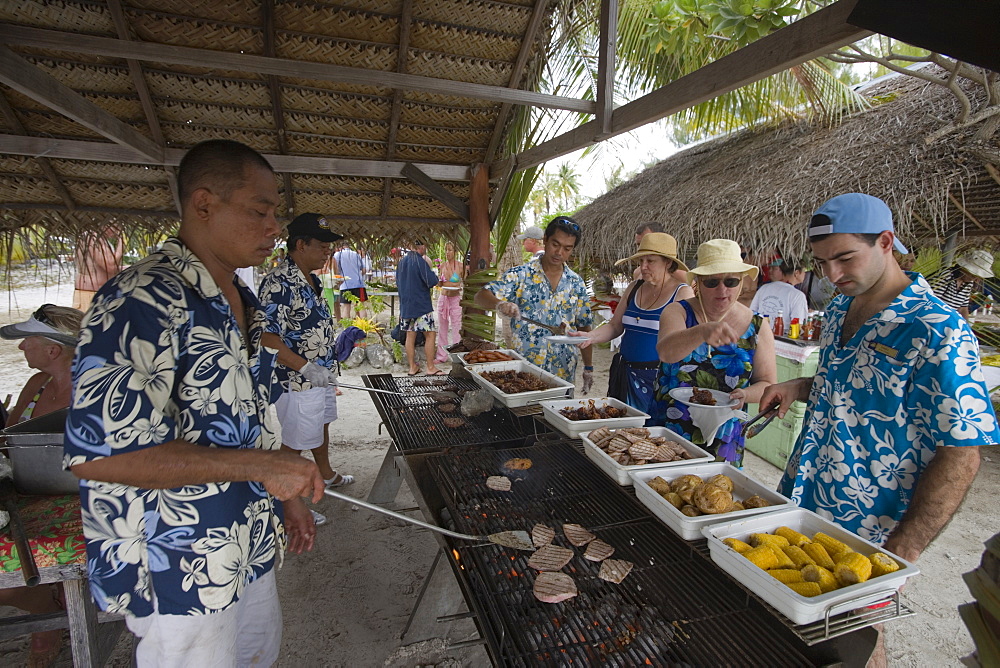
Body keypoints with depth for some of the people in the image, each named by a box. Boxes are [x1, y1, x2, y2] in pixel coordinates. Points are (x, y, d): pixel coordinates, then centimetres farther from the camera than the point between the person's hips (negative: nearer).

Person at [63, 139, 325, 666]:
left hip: (248, 550, 9)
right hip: (178, 572, -8)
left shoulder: (242, 301, 6)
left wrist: (284, 495, 13)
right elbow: (97, 451, -28)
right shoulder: (142, 301, -23)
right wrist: (260, 465, -27)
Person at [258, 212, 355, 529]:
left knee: (321, 425, 26)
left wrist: (338, 341, 13)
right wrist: (307, 367, -32)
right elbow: (267, 337, -29)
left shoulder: (311, 280, 7)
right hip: (298, 380, -10)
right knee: (295, 441, 5)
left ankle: (326, 474, 49)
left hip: (322, 374, 10)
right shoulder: (278, 283, -23)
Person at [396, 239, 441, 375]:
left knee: (410, 335, 10)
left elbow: (398, 282, 22)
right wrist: (430, 268, -2)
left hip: (405, 305, 8)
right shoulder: (420, 261, -14)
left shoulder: (402, 262, 11)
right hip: (421, 305, -8)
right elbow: (432, 281, -18)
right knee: (431, 334, 0)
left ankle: (412, 367, 15)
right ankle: (431, 368, 2)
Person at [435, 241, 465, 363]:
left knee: (456, 328, -4)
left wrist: (460, 288, -17)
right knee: (442, 328, 9)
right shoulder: (443, 265, 8)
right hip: (443, 297, 5)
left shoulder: (460, 266, -5)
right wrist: (438, 280, -5)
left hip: (455, 299, -5)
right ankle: (442, 356, 18)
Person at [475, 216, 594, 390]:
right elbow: (481, 296, -13)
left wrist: (588, 368, 9)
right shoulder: (521, 275, -6)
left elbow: (584, 328, 11)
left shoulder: (576, 283, 5)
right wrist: (500, 304, -35)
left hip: (564, 372, 3)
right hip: (523, 368, -3)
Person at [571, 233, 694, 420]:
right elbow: (615, 326, 11)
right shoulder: (634, 288, 9)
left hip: (659, 378, -5)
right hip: (626, 374, 5)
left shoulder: (682, 293, -6)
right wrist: (590, 336, -8)